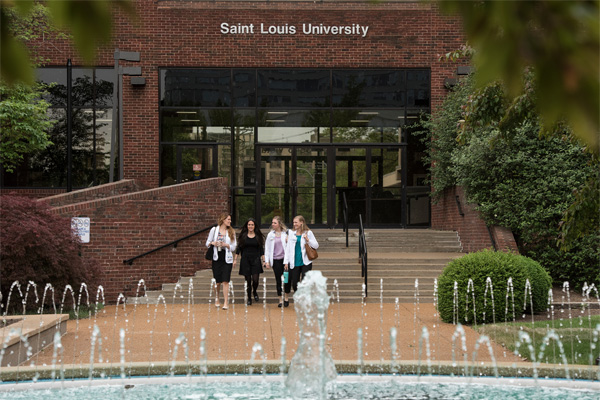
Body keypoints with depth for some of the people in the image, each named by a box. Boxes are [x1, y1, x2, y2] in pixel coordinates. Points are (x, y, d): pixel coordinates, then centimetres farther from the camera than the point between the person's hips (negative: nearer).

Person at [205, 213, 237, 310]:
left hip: (227, 259, 0)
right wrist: (212, 243, -12)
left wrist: (227, 245, -12)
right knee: (217, 281, 6)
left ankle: (226, 302, -9)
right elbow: (207, 243, 10)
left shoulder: (231, 232, 7)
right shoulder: (214, 230, 5)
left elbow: (234, 247, 7)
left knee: (225, 281, -9)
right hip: (217, 258, 0)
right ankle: (216, 299, 28)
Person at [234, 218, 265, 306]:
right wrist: (235, 259, 3)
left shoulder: (258, 236, 6)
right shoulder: (243, 236, 5)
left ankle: (255, 292, 20)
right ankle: (249, 298, 13)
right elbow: (238, 248, 7)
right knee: (248, 280, 1)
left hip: (256, 259, 0)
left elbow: (261, 249, 9)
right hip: (245, 259, 0)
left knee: (255, 279, -10)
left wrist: (264, 260, 5)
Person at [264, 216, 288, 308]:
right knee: (278, 280, 2)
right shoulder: (270, 235, 7)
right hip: (276, 260, 1)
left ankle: (286, 298, 14)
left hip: (285, 258, -1)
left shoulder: (286, 234, 2)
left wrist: (288, 241, -13)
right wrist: (266, 261, 4)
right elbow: (267, 248, 9)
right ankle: (280, 300, 9)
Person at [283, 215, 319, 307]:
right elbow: (288, 248, 12)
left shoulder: (308, 233, 2)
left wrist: (308, 240, -14)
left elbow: (316, 246, 2)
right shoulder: (291, 233, 9)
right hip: (294, 263, 3)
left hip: (305, 262, -3)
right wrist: (286, 262, 7)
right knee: (295, 284, 4)